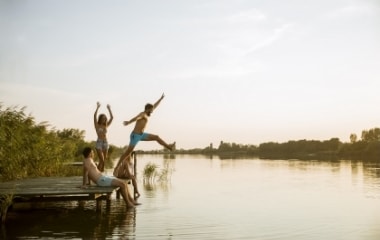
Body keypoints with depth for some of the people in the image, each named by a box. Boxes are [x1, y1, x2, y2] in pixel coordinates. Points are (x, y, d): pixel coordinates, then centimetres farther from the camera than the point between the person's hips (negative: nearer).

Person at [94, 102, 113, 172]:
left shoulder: (106, 125, 12)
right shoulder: (97, 125, 1)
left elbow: (112, 117, 7)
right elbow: (95, 116, -13)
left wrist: (109, 109, 5)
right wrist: (97, 107, -13)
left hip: (105, 142, 5)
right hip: (99, 142, -5)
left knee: (104, 160, 5)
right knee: (101, 160, -14)